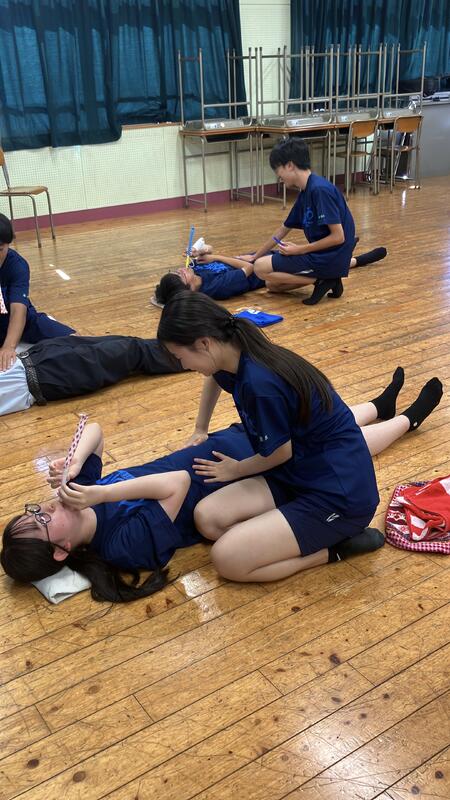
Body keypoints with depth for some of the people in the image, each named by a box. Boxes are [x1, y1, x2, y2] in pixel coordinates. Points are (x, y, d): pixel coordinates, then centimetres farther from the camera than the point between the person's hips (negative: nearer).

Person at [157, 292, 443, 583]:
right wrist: (200, 431, 36)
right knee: (208, 519, -6)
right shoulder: (238, 358, 0)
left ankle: (334, 547, -2)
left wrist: (236, 470, 7)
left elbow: (280, 453, -12)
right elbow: (215, 378, 28)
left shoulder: (259, 382, -28)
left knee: (228, 559, -21)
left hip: (341, 495, -9)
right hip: (302, 473, 9)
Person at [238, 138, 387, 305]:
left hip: (330, 258, -9)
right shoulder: (305, 193, 10)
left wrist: (299, 250, -15)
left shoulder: (320, 189, -20)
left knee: (261, 268, -9)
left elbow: (338, 237, -22)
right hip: (322, 255, 9)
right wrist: (254, 256, 22)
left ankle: (323, 280, -6)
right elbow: (283, 230, 20)